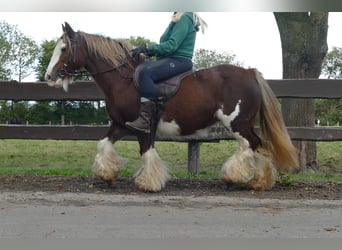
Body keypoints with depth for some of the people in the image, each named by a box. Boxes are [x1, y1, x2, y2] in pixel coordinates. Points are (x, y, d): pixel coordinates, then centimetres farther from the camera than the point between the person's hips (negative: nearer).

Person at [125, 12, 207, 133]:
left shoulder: (185, 18, -9)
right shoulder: (178, 19, 21)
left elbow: (171, 45, -17)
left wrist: (147, 48, -16)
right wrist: (148, 51, 8)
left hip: (179, 61, -11)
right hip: (170, 59, 11)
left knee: (146, 72, -31)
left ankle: (145, 121, -36)